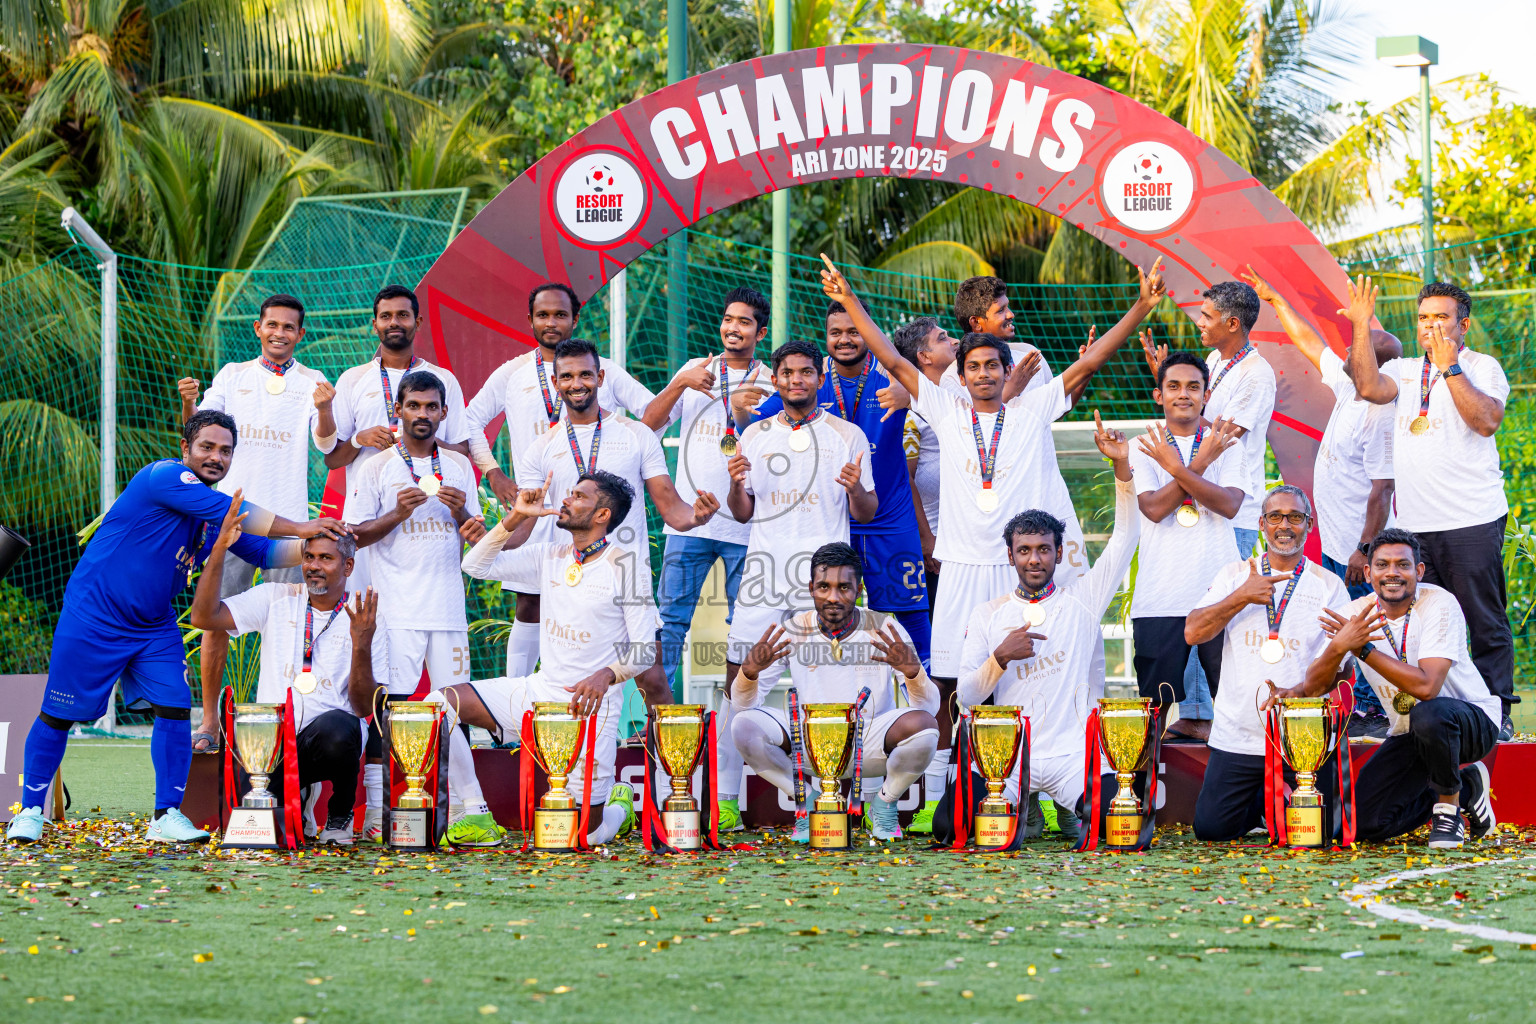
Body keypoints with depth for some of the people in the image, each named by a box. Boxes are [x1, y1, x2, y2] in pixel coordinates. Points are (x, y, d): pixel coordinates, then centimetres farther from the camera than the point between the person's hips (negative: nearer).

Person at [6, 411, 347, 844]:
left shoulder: (214, 515, 7)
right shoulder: (165, 477, -19)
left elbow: (264, 552, 7)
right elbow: (231, 512, -26)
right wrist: (298, 528, -26)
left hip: (156, 628, 7)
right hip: (93, 620, -7)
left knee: (175, 710, -5)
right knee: (58, 715, 0)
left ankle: (167, 816, 3)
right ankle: (30, 810, 15)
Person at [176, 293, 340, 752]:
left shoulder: (312, 382, 8)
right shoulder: (232, 375, 12)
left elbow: (326, 442, -5)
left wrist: (324, 408, -26)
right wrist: (189, 404, -16)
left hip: (287, 519, -1)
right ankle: (209, 722, 4)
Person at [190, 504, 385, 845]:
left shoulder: (367, 622, 3)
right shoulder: (276, 599, 9)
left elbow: (365, 706, -4)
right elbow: (204, 617, -1)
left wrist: (361, 645, -21)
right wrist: (219, 549, -9)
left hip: (330, 734, -1)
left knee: (338, 728, -39)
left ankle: (340, 815, -6)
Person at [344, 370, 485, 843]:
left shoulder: (459, 467, 14)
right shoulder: (377, 467, 4)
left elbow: (478, 538, 15)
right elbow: (354, 535, 2)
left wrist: (461, 512, -5)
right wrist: (399, 512, -12)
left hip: (449, 605, 4)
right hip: (396, 608, -4)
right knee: (388, 703, -9)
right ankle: (377, 813, -7)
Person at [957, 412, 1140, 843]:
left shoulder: (1082, 598, 8)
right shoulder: (988, 614, 10)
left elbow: (1125, 537, -1)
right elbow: (966, 696, 5)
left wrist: (1122, 467, -13)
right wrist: (1001, 656, -14)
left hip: (1073, 753, 0)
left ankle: (1070, 808, 11)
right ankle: (1019, 807, 11)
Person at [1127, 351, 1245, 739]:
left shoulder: (1226, 445, 8)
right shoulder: (1143, 449, 6)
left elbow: (1229, 504, -8)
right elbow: (1153, 508, -9)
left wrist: (1177, 467, -14)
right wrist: (1200, 463, -10)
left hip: (1218, 587, 0)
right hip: (1160, 594, 0)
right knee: (1160, 696, -1)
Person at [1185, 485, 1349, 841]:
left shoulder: (1329, 585, 4)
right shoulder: (1235, 575, 9)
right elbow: (1193, 633, -2)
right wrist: (1243, 596, -11)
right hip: (1237, 736, 1)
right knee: (1211, 828, -4)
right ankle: (1256, 803, 27)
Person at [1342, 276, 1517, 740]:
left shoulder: (1482, 367, 3)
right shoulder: (1403, 371, 16)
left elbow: (1486, 420, -13)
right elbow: (1369, 388, -5)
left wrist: (1450, 368, -11)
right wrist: (1362, 326, -6)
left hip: (1473, 519, -4)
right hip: (1415, 523, 5)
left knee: (1485, 623, -4)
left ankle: (1497, 713, 0)